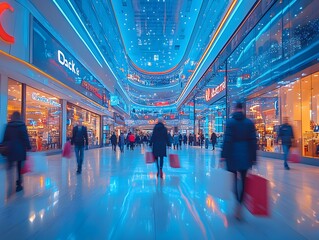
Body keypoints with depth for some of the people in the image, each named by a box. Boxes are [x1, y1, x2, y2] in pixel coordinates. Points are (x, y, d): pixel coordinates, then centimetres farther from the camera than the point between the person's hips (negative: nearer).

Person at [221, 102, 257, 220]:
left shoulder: (230, 122, -4)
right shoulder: (250, 122, 4)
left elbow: (227, 139, -11)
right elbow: (253, 141, 3)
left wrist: (223, 155, -9)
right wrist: (254, 157, 8)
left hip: (232, 155, -2)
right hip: (245, 156, 3)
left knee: (233, 179, 10)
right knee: (243, 180, 8)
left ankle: (237, 204, 4)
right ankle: (239, 206, 4)